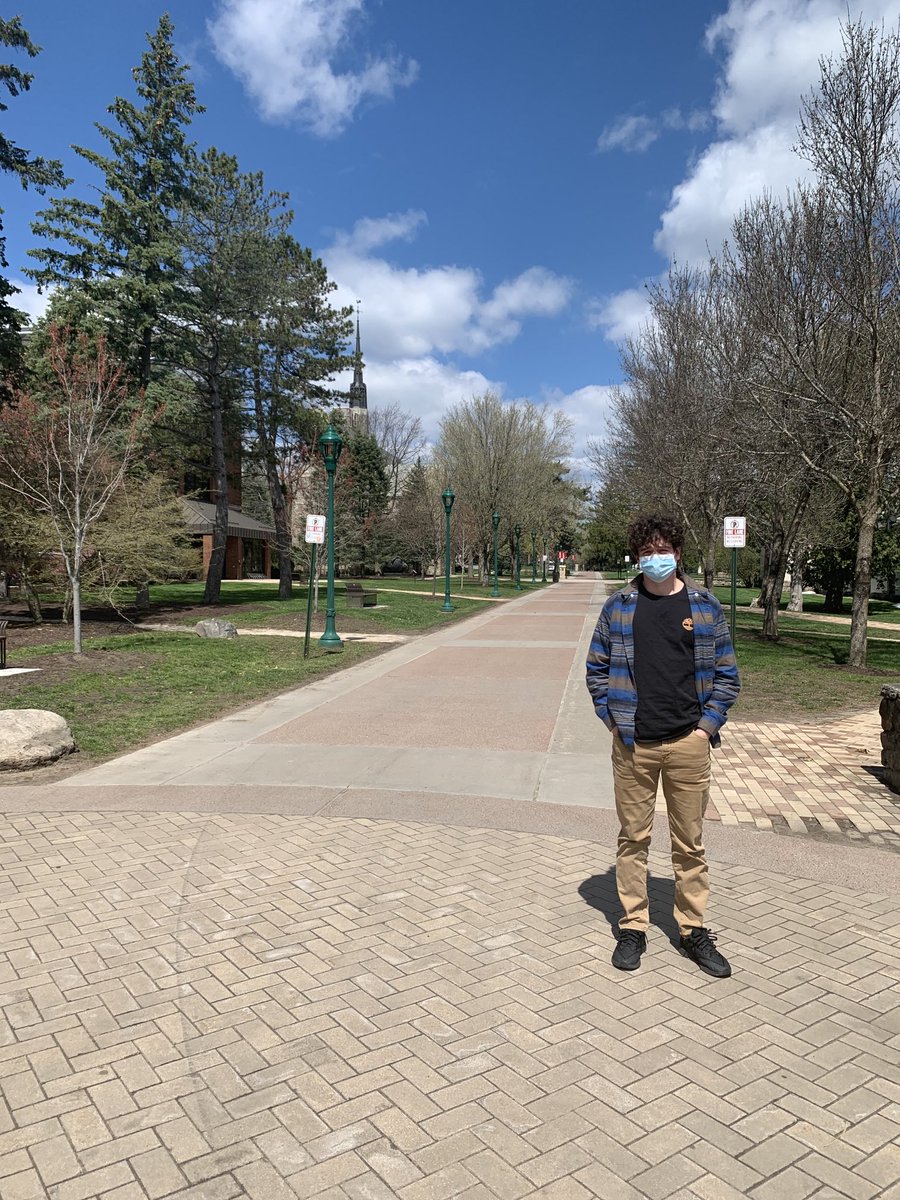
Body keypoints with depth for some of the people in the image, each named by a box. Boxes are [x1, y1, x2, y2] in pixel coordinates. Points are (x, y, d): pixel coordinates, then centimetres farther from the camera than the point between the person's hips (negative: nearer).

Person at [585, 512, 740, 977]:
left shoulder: (705, 606, 2)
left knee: (690, 843, 10)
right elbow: (596, 668, 9)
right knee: (633, 838, 10)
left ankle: (693, 930, 26)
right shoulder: (618, 606, 2)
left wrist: (707, 726, -2)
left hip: (688, 744, 0)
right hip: (632, 745, 0)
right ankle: (632, 927, 23)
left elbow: (726, 676, 6)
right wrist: (611, 718, 0)